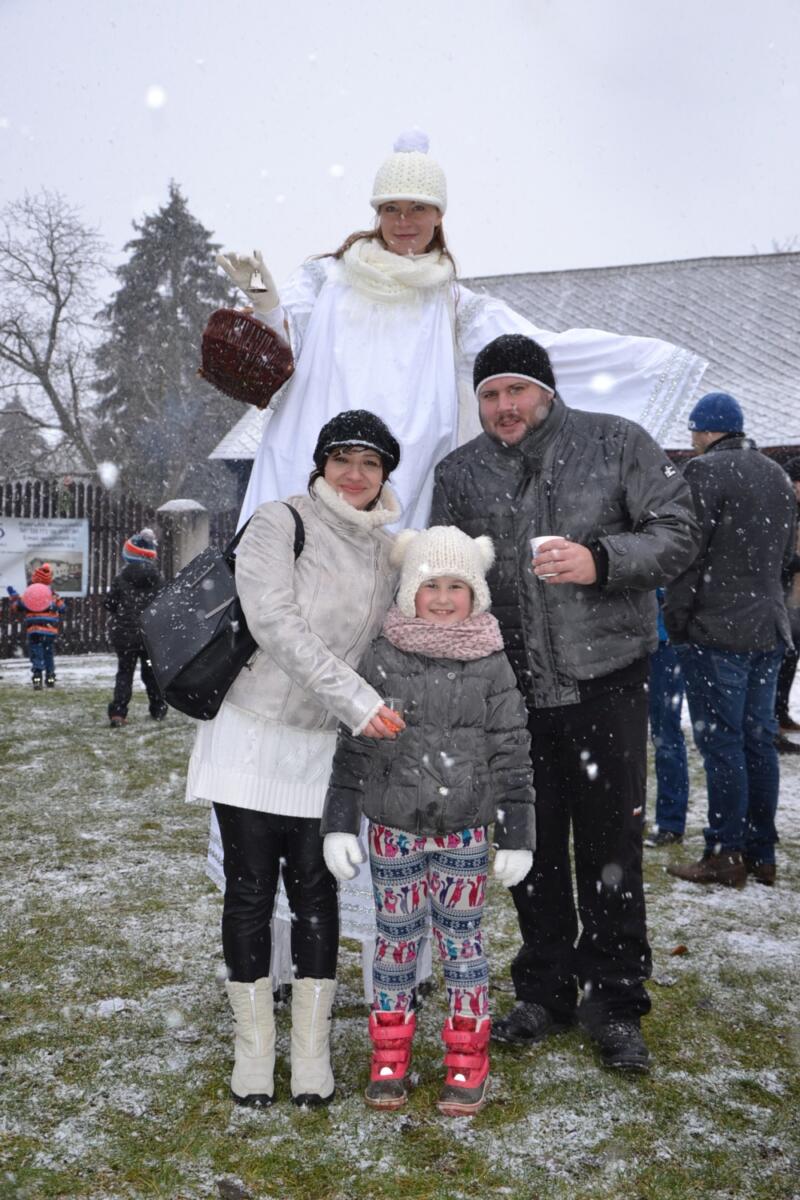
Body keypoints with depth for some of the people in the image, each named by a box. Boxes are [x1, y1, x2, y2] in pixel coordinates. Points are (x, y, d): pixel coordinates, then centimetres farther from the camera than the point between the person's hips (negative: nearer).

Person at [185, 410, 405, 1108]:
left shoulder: (390, 553, 7)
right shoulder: (279, 524, -9)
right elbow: (274, 622, -21)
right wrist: (356, 699, -26)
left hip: (325, 746, 3)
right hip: (251, 731, -3)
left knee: (314, 888, 6)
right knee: (251, 888, 4)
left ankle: (313, 1050, 16)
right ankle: (253, 1046, 17)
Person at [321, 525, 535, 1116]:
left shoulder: (492, 665, -3)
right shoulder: (382, 659, -4)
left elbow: (511, 753, 0)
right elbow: (354, 747, 0)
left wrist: (517, 835, -2)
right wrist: (340, 822, -3)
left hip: (465, 832, 0)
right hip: (394, 829, 0)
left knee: (463, 943, 9)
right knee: (396, 942, 10)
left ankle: (467, 1064, 22)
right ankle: (390, 1057, 25)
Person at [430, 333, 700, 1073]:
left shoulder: (617, 443, 0)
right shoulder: (460, 473, 8)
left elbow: (677, 535, -3)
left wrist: (602, 561, -20)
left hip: (606, 679, -3)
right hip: (512, 687, 3)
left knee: (611, 845, 3)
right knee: (532, 846, 12)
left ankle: (615, 1004, 19)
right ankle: (545, 991, 28)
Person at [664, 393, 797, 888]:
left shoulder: (706, 470, -9)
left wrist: (676, 618, -7)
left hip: (717, 630, -8)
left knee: (721, 743, -4)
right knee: (759, 740, 11)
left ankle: (727, 855, 0)